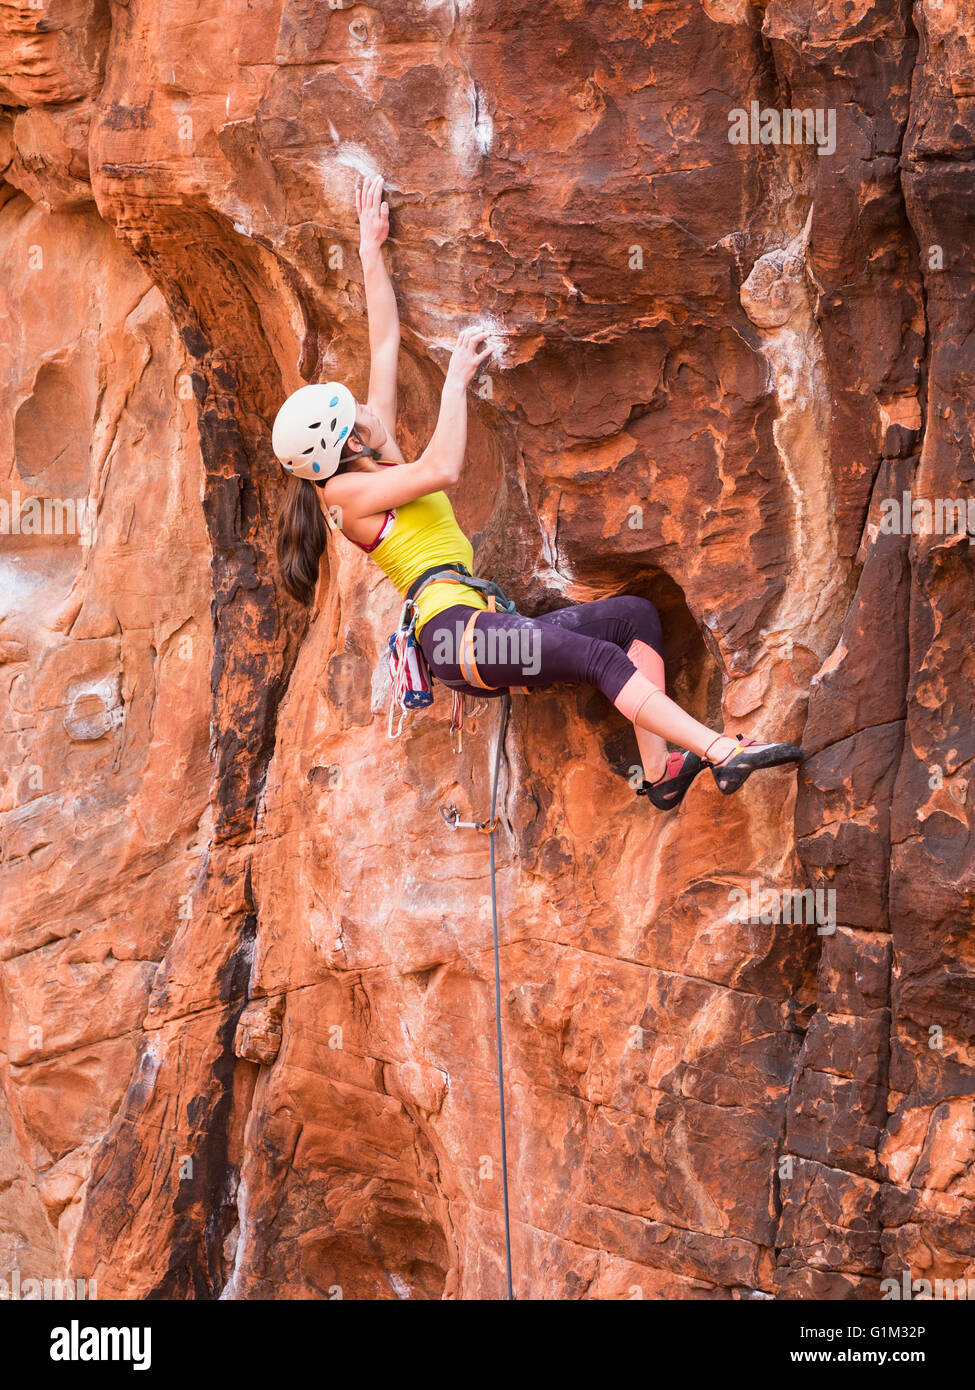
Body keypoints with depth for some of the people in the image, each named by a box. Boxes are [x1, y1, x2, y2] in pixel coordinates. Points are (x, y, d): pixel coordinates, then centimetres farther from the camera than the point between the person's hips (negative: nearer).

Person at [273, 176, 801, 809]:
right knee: (602, 657, -26)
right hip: (451, 626, -10)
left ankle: (660, 770, -15)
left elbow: (385, 346, 25)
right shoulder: (345, 490, -1)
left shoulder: (379, 461, 22)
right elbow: (444, 469, -13)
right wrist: (457, 379, -1)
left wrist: (372, 251, 27)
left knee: (636, 614, -2)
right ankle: (723, 751, -36)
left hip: (479, 631, 10)